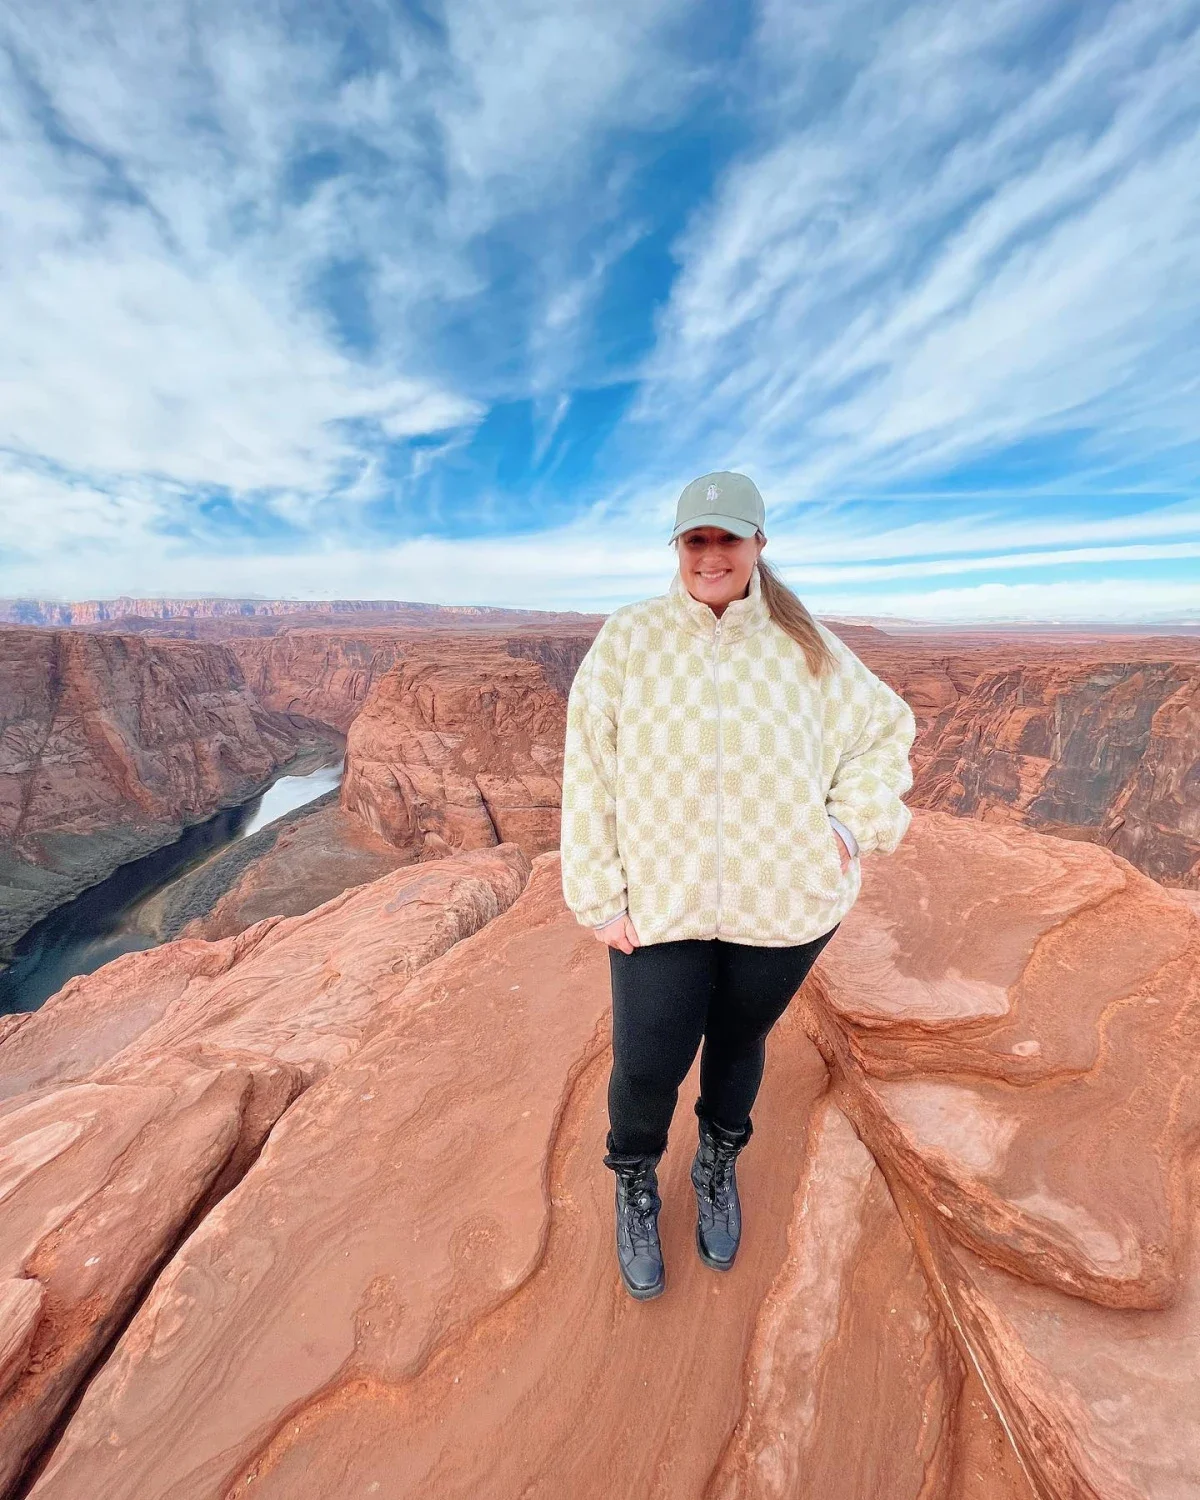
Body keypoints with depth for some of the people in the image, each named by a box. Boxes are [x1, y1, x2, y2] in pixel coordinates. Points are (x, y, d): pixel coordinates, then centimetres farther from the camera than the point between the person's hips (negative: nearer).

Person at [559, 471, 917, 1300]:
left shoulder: (805, 644, -1)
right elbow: (588, 770, -8)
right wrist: (600, 898, -8)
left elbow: (885, 726, 12)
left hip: (785, 903, 2)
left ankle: (719, 1168, 56)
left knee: (739, 1044, 22)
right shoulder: (628, 638, -7)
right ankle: (635, 1184, 45)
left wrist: (857, 826, -1)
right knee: (646, 1068, 7)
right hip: (660, 904, -1)